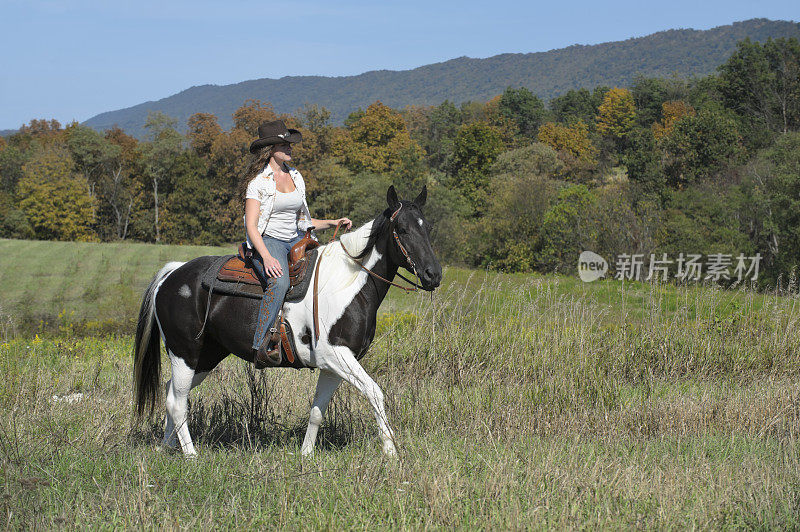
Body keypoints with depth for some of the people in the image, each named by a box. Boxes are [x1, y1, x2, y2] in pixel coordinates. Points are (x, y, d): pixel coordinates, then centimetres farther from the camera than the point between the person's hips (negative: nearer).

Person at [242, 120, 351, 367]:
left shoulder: (296, 177, 15)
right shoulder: (259, 182, -5)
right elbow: (251, 226, -11)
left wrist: (334, 223, 7)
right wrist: (267, 257, -26)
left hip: (296, 241, 7)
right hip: (267, 242, -7)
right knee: (280, 282, -37)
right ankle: (261, 346, -38)